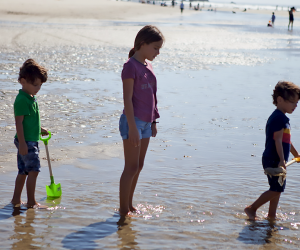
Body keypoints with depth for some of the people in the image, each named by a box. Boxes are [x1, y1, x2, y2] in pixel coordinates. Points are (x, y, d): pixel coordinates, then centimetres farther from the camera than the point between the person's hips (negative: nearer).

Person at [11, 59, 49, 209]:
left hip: (32, 141, 10)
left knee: (24, 171, 14)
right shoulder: (21, 100, -17)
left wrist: (40, 130, 33)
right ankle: (31, 202, -6)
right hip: (26, 142, -10)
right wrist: (22, 143, -23)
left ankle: (16, 199, 23)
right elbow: (19, 122, -20)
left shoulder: (31, 98, 13)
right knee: (33, 170, -10)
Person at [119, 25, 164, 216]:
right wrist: (133, 128, -20)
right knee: (131, 167, -4)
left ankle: (130, 206, 23)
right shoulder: (131, 66, -14)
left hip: (146, 122, 8)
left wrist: (153, 122, 18)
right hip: (133, 121, -8)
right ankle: (123, 210, 4)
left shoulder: (148, 66, 11)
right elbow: (127, 99, -17)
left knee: (139, 166, 13)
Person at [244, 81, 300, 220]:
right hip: (273, 160, -10)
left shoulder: (282, 118, 17)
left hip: (276, 160, 10)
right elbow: (278, 140, -23)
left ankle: (272, 215, 22)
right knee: (276, 189, -9)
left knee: (278, 188, 14)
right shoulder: (279, 118, -16)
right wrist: (282, 160, -28)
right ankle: (252, 208, 1)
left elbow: (286, 141, 28)